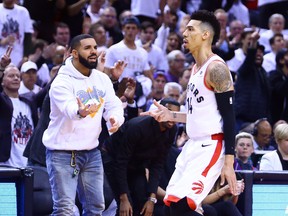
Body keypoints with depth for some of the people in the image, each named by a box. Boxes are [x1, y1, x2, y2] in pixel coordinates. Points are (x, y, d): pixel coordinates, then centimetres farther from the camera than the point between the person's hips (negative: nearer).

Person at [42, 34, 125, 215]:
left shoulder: (102, 79, 6)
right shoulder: (62, 82, -16)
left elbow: (114, 106, 1)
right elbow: (69, 108, -35)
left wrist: (115, 119, -25)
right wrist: (80, 111, -59)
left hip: (92, 151, 7)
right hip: (63, 152, -7)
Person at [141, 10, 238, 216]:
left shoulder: (216, 68, -14)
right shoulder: (196, 68, 15)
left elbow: (229, 118, -18)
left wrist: (229, 163, -22)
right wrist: (172, 116, 13)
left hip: (211, 148, -10)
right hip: (194, 145, 10)